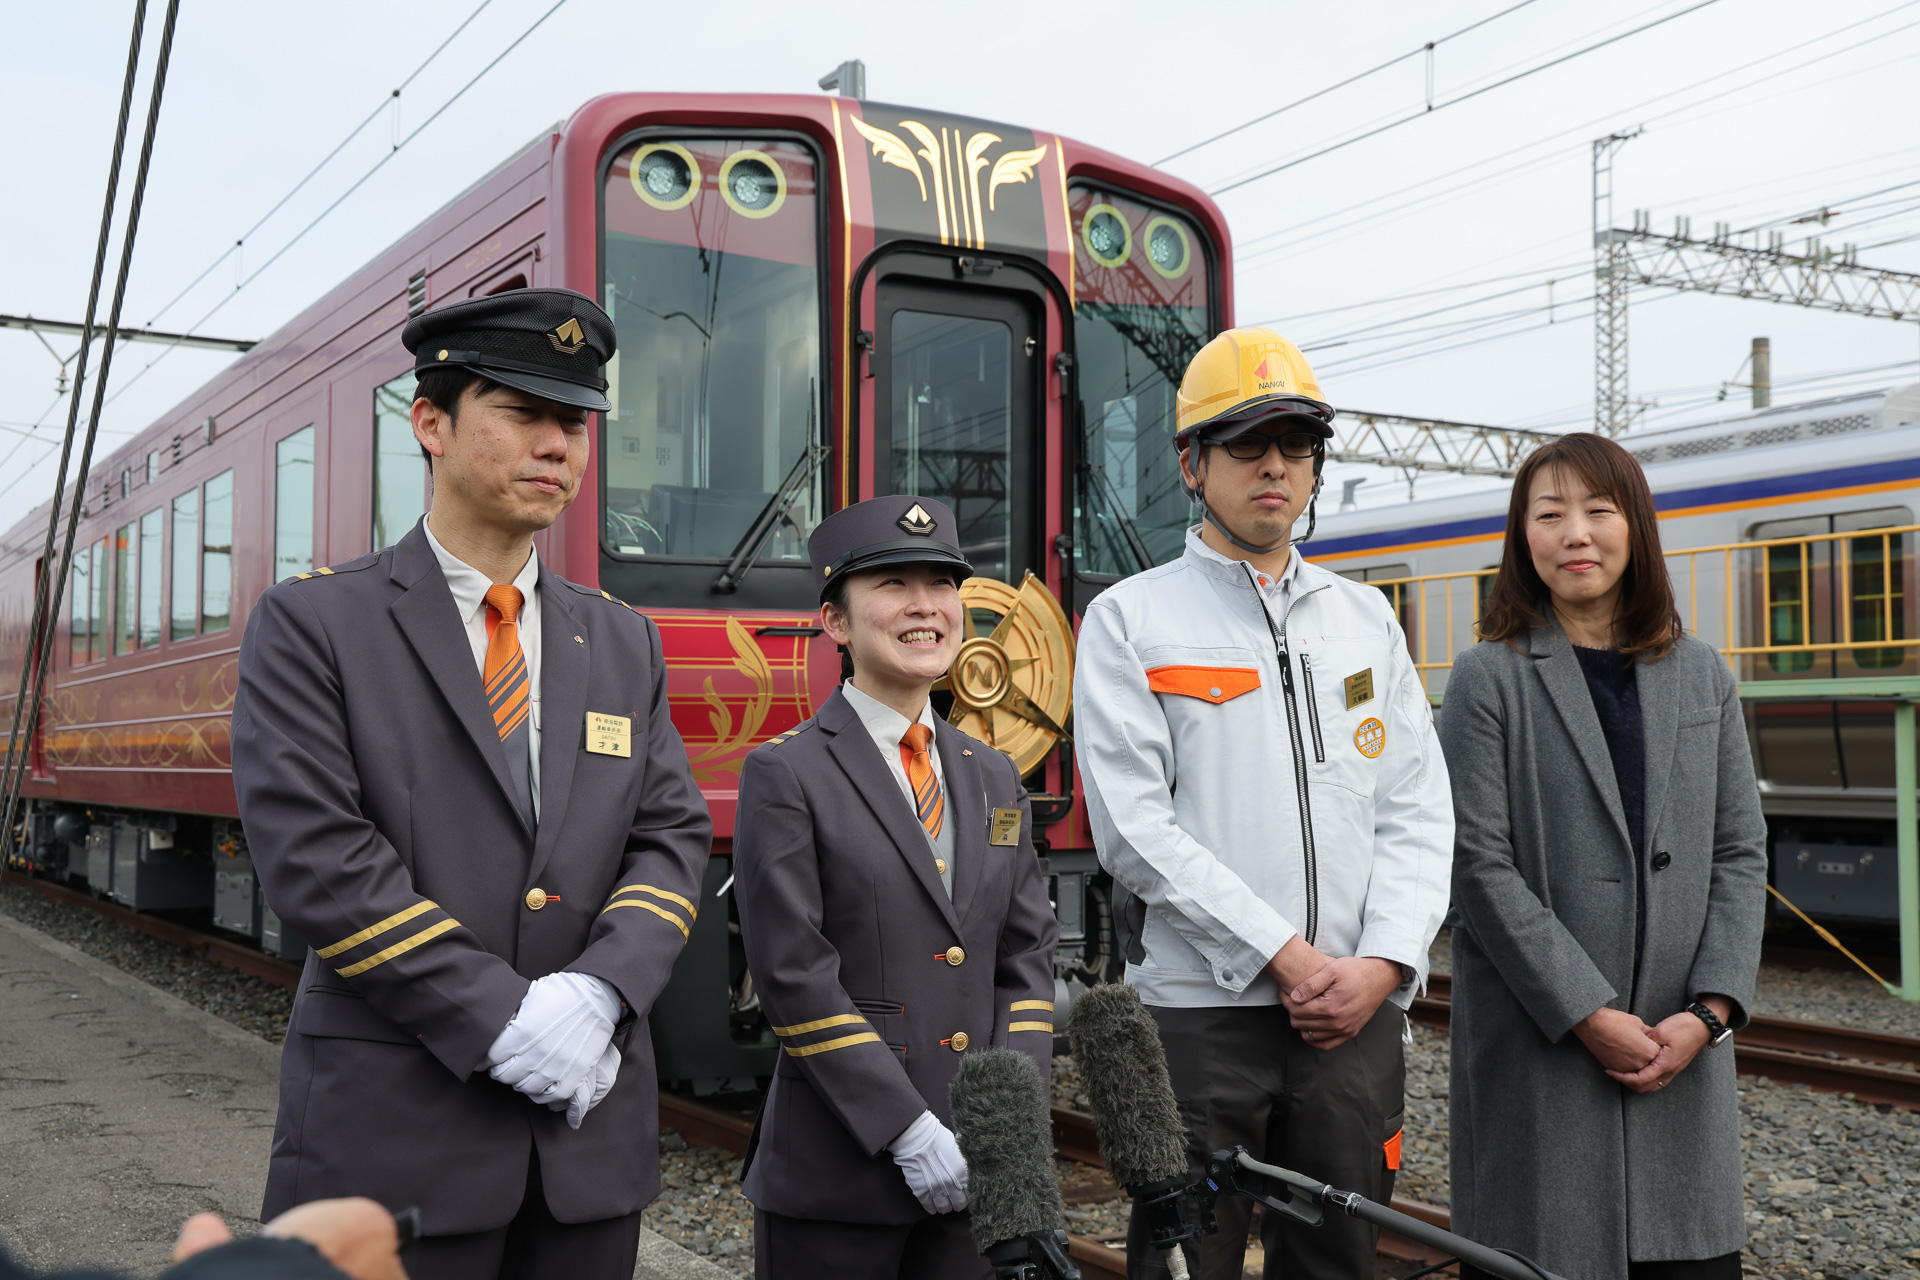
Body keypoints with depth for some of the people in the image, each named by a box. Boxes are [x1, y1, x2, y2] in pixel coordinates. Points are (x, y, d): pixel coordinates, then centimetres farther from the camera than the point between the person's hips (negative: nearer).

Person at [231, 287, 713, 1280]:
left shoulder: (624, 643, 11)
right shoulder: (311, 623, -2)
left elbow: (671, 838, 6)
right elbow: (313, 855, -12)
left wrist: (597, 993, -13)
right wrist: (500, 1022, -17)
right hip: (390, 1128, -4)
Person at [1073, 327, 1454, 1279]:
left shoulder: (1365, 618, 13)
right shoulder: (1128, 620, 0)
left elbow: (1418, 812, 8)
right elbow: (1134, 828, -9)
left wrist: (1381, 964, -7)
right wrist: (1286, 959, -13)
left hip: (1355, 1016, 4)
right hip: (1200, 1015, -4)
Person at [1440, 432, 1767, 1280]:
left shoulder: (1702, 676, 12)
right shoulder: (1488, 679, -2)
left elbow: (1740, 852, 8)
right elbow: (1479, 865, -9)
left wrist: (1709, 1011, -4)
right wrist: (1590, 1016, -13)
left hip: (1682, 1048, 4)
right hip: (1538, 1045, -3)